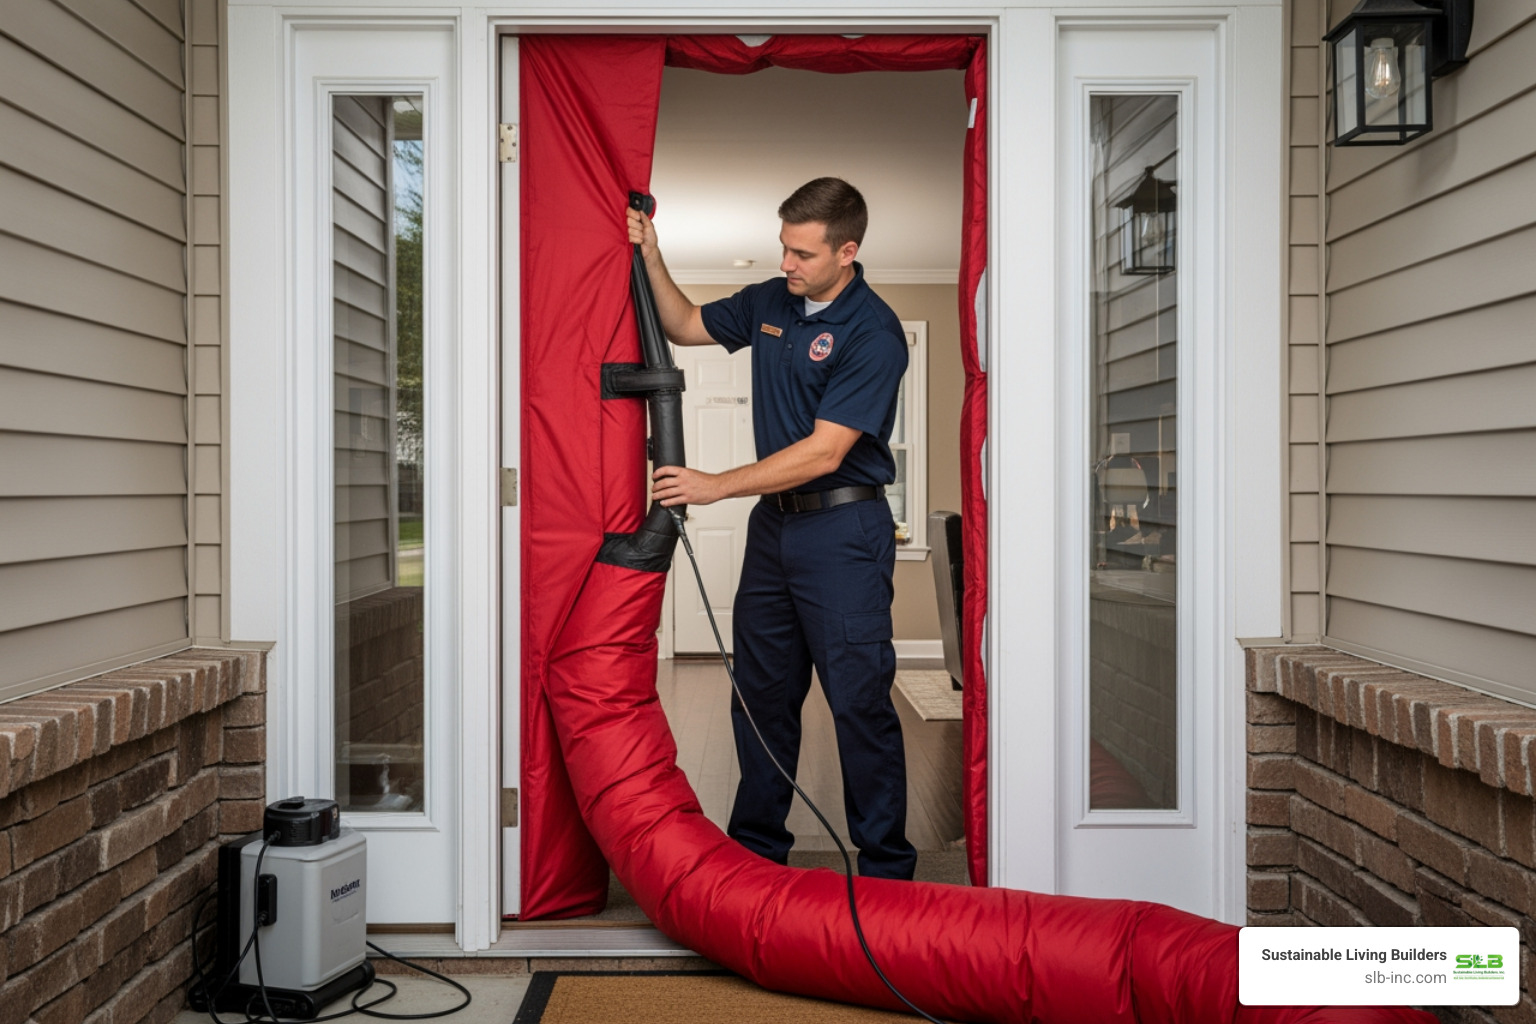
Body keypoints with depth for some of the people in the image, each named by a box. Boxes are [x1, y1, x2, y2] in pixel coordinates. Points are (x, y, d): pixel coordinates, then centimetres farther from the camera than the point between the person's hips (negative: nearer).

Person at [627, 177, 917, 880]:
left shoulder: (873, 334, -16)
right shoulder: (770, 302, 8)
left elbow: (824, 452, -20)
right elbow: (687, 326, 23)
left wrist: (717, 486, -18)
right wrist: (651, 259, 7)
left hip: (842, 531, -7)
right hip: (772, 521, 7)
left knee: (859, 702, -3)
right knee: (761, 694, 14)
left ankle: (886, 867, 13)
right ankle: (757, 847, 29)